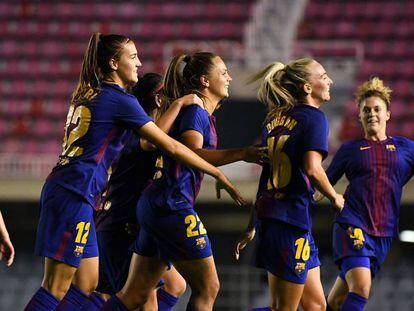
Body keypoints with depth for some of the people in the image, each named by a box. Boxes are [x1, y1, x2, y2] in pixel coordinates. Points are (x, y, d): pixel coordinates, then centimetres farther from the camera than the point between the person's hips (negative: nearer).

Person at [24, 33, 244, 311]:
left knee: (86, 284, 11)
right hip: (74, 196, -9)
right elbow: (171, 146, -8)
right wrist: (219, 175, -2)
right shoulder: (120, 100, -8)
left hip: (60, 188, 9)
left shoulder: (88, 95, 17)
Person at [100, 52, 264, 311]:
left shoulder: (204, 114, 19)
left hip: (156, 205, 10)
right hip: (173, 205, -10)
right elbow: (192, 154, -27)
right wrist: (241, 154, -31)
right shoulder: (194, 110, -9)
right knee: (207, 289, -3)